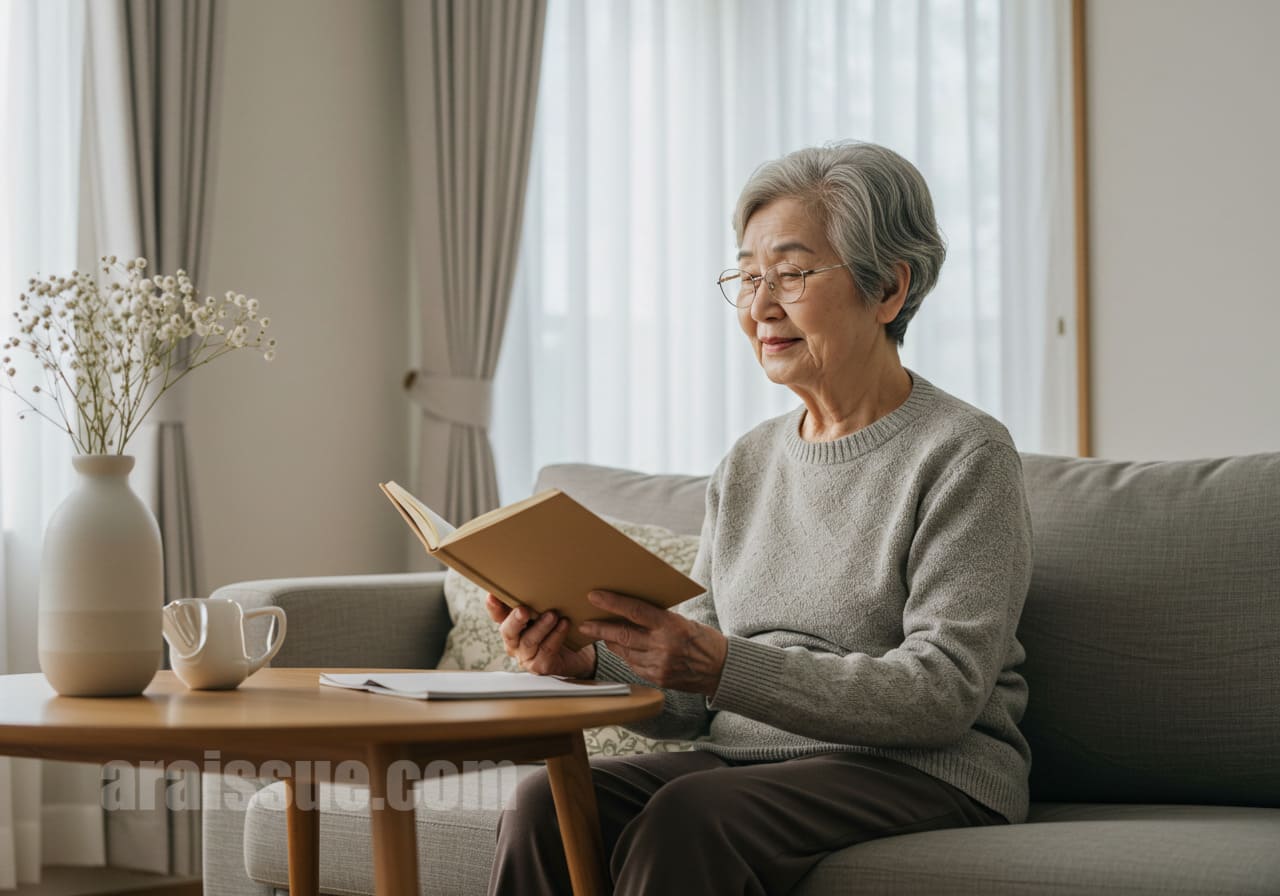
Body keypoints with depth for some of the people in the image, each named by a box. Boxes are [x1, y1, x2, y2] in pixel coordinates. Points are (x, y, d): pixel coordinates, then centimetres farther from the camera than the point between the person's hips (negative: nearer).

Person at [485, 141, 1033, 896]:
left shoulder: (964, 456, -5)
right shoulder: (747, 465, 15)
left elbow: (943, 693, -16)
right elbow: (693, 703, 13)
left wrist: (725, 665, -26)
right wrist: (590, 661, -9)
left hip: (922, 774, -6)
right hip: (748, 760, 6)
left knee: (690, 814, -33)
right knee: (547, 801, -22)